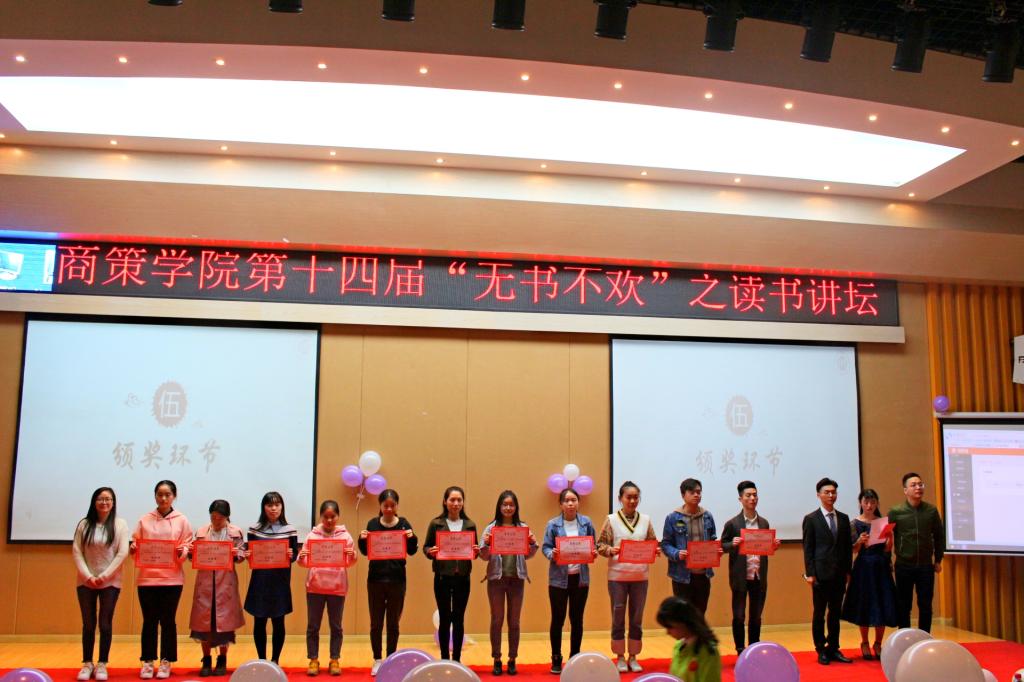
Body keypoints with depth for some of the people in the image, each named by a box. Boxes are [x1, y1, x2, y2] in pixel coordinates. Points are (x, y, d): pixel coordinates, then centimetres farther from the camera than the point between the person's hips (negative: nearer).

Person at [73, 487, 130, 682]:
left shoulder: (120, 524, -1)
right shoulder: (84, 524, 2)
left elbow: (122, 553, -6)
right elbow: (76, 552, -1)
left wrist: (104, 576, -12)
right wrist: (87, 576, -11)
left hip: (110, 582, -1)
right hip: (86, 582, 1)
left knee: (105, 624, 2)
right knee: (88, 624, 6)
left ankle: (102, 664, 11)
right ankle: (87, 663, 16)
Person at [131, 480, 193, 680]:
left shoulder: (182, 520, 4)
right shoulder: (144, 520, 6)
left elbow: (187, 546, 3)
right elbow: (136, 544, 8)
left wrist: (182, 552, -18)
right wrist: (133, 549, -14)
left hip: (172, 578, -1)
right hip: (147, 577, 1)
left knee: (168, 620, 5)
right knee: (149, 620, 6)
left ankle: (166, 662, 14)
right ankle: (148, 661, 17)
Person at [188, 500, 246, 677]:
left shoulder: (236, 532, 1)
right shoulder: (201, 532, 6)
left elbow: (242, 555, 0)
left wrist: (234, 554, -21)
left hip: (226, 582, -1)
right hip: (205, 581, 1)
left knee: (224, 618, 2)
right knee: (204, 619, 3)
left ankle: (222, 660, 15)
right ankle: (206, 660, 16)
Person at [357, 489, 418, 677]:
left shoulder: (403, 523, -1)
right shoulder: (372, 524, 0)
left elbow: (412, 551, -2)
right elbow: (365, 551, 1)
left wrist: (412, 538, -21)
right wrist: (362, 539, -18)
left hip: (397, 580, 0)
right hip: (375, 579, 0)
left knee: (393, 622, 9)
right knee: (376, 622, 6)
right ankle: (377, 660, 17)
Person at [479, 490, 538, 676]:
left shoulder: (523, 527, 5)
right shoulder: (491, 528, 1)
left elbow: (527, 555, 8)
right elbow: (484, 557, 0)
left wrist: (533, 544, -11)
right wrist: (486, 544, -20)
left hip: (517, 578, 1)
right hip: (496, 578, -1)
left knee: (514, 621, 7)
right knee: (496, 620, 5)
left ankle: (512, 660, 16)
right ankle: (497, 660, 14)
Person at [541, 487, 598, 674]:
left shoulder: (586, 522, 2)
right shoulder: (553, 524, -5)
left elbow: (594, 545, 6)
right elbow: (545, 547, -5)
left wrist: (594, 553, -14)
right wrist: (552, 554, -25)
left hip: (581, 577, 2)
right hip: (559, 577, -2)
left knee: (577, 619, 10)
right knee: (557, 619, 4)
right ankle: (556, 659, 17)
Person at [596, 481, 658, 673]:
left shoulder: (645, 519, 4)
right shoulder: (611, 519, -3)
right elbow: (600, 545, -2)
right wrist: (610, 550, -21)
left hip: (640, 576, 2)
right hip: (617, 576, -2)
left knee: (637, 617, 9)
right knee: (618, 617, 6)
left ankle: (633, 657, 21)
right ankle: (620, 657, 18)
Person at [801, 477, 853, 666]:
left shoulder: (844, 518, 10)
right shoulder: (811, 519, -2)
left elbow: (848, 546, 12)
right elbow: (808, 548, -4)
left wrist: (848, 570, 6)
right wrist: (810, 573, -9)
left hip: (839, 574, 4)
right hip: (821, 574, -4)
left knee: (835, 612, 9)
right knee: (819, 613, 3)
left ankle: (834, 649, 18)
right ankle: (821, 650, 11)